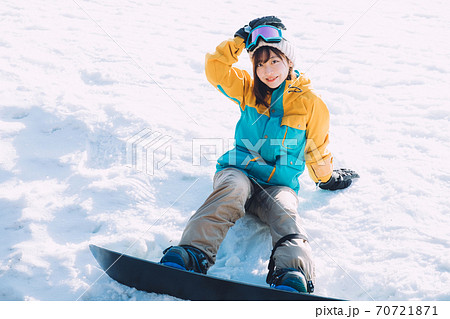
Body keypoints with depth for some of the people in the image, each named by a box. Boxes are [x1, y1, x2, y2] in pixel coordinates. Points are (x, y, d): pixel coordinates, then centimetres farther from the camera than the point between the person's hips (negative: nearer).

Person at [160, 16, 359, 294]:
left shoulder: (310, 104, 8)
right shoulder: (249, 90, 14)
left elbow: (316, 151, 20)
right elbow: (215, 68, 2)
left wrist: (329, 179, 28)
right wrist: (241, 39, 2)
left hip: (280, 183, -1)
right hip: (239, 170, 1)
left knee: (285, 214, -35)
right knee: (233, 189, -36)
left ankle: (292, 279, -63)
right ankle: (191, 254, -56)